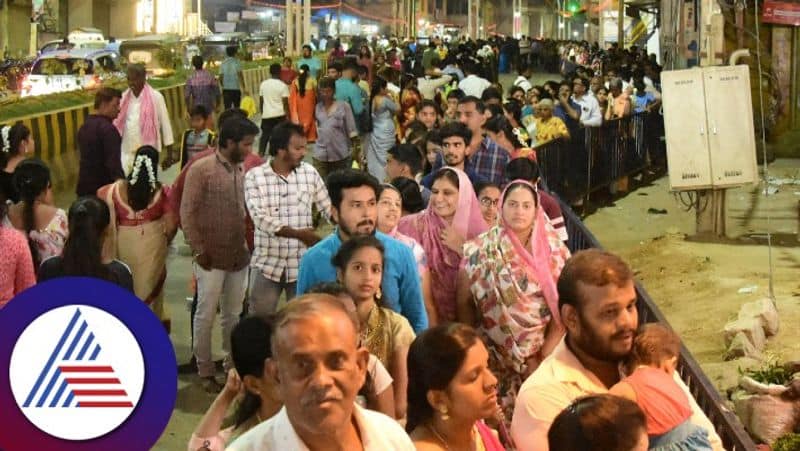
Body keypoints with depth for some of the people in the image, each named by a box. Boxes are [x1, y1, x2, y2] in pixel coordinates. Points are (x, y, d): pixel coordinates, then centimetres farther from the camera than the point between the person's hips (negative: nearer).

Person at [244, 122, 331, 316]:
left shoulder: (310, 173, 1)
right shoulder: (254, 176, -7)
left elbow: (329, 208, 5)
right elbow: (260, 218, -17)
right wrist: (297, 233, -24)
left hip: (302, 264, 2)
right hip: (267, 264, -2)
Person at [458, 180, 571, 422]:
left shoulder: (554, 250, 0)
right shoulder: (480, 251, -2)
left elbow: (563, 306, -1)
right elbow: (464, 304, 3)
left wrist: (543, 356, -6)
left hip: (543, 356, 1)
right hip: (495, 357, -1)